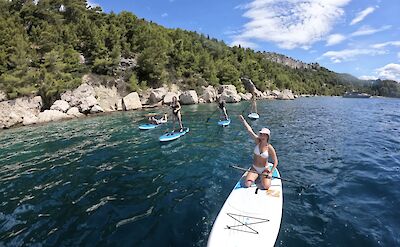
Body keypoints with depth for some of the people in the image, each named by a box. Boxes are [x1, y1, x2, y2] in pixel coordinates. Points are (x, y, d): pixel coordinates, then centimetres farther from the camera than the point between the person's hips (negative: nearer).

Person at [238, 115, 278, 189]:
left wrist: (271, 173, -19)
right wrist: (243, 120, -15)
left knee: (266, 186, -22)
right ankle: (256, 176, 15)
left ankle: (263, 177, 12)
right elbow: (249, 130, -13)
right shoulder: (257, 141, -10)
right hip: (254, 168, 2)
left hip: (265, 169, -2)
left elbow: (275, 162, -10)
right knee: (247, 184, -16)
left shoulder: (270, 148, -15)